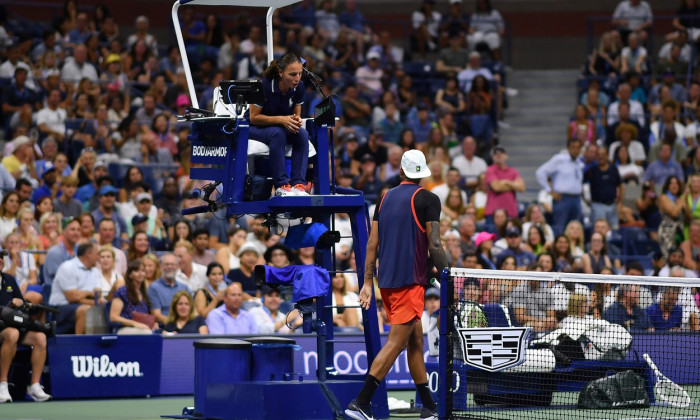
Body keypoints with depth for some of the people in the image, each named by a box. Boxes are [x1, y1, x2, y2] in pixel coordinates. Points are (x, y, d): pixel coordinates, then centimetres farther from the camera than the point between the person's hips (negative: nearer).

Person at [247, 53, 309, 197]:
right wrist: (281, 120, -31)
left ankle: (298, 184, -31)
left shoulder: (299, 87, -10)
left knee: (302, 134, -27)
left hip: (283, 127, 5)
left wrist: (296, 120, -24)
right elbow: (253, 117, -19)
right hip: (257, 127, -5)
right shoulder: (264, 85, -24)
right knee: (277, 133, -37)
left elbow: (296, 114, 2)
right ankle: (281, 185, -36)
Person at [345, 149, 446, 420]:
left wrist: (368, 282, 13)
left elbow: (372, 243, 10)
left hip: (387, 282, 7)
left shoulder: (386, 198, 12)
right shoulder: (427, 199, -6)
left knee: (415, 341, 14)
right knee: (396, 343, -8)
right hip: (410, 282, -7)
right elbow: (435, 246, -12)